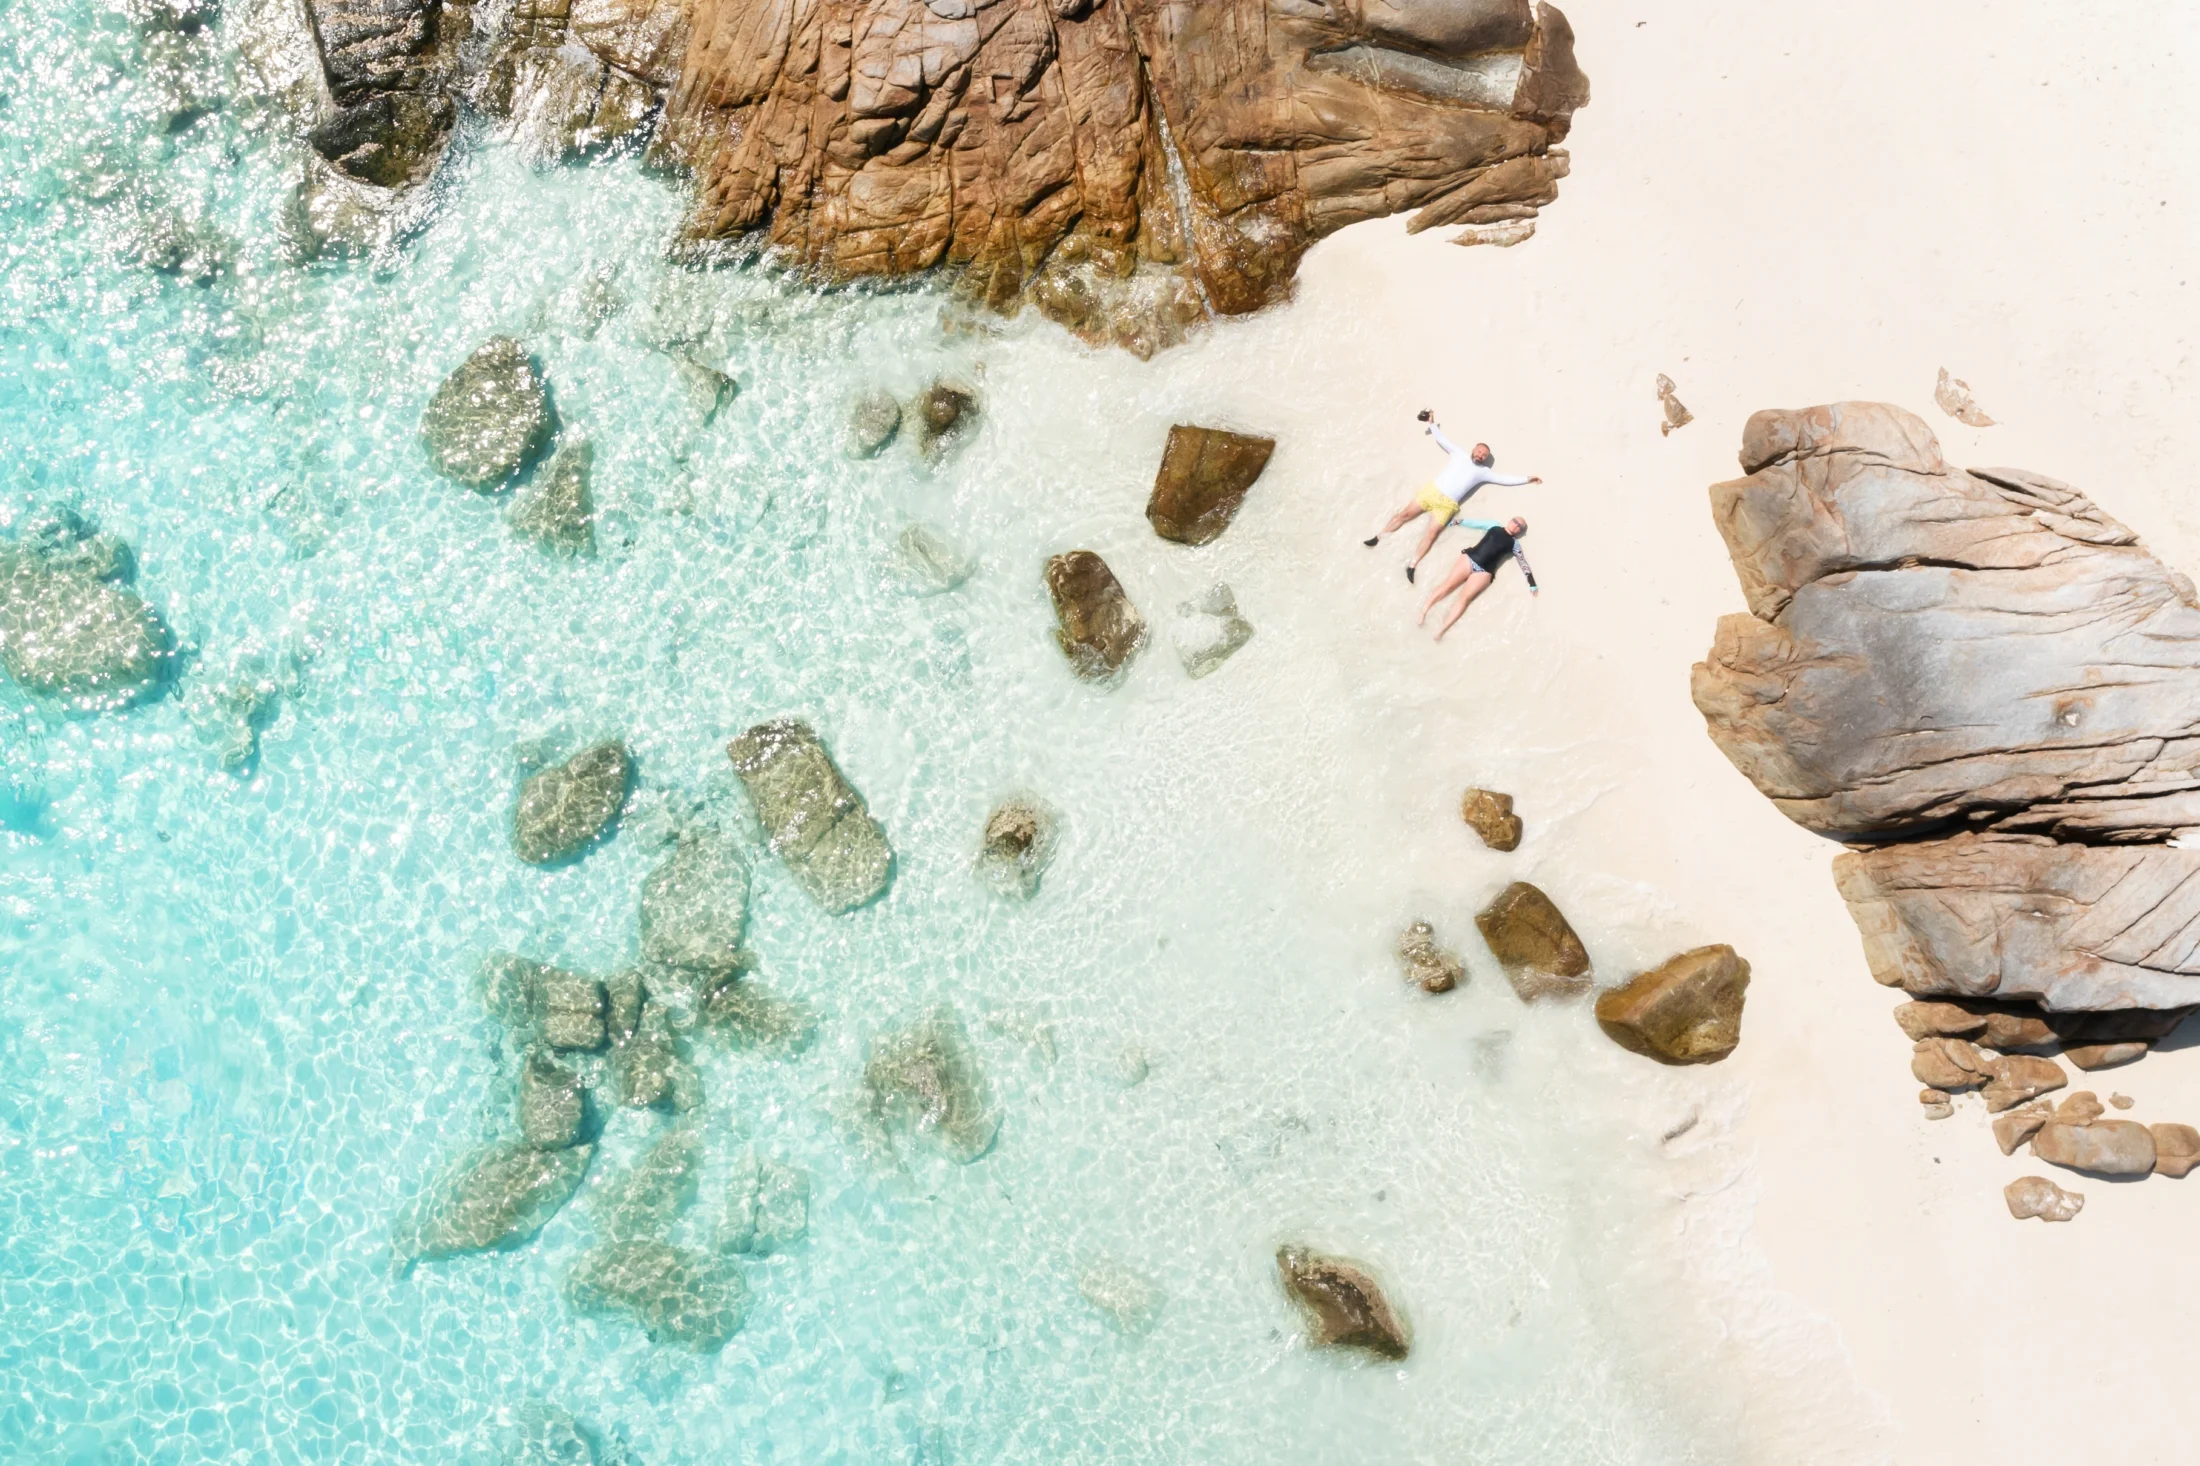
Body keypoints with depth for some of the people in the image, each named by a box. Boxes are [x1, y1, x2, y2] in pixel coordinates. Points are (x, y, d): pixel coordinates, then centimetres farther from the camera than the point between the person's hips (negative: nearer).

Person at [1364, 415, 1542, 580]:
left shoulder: (1482, 472, 10)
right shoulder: (1460, 453, 13)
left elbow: (1505, 479, 10)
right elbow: (1442, 439, 19)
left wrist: (1526, 479, 6)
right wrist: (1432, 424, 18)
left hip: (1447, 505, -1)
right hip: (1431, 491, 1)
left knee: (1431, 534, -14)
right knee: (1405, 514, -3)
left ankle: (1412, 566, -21)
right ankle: (1378, 538, 5)